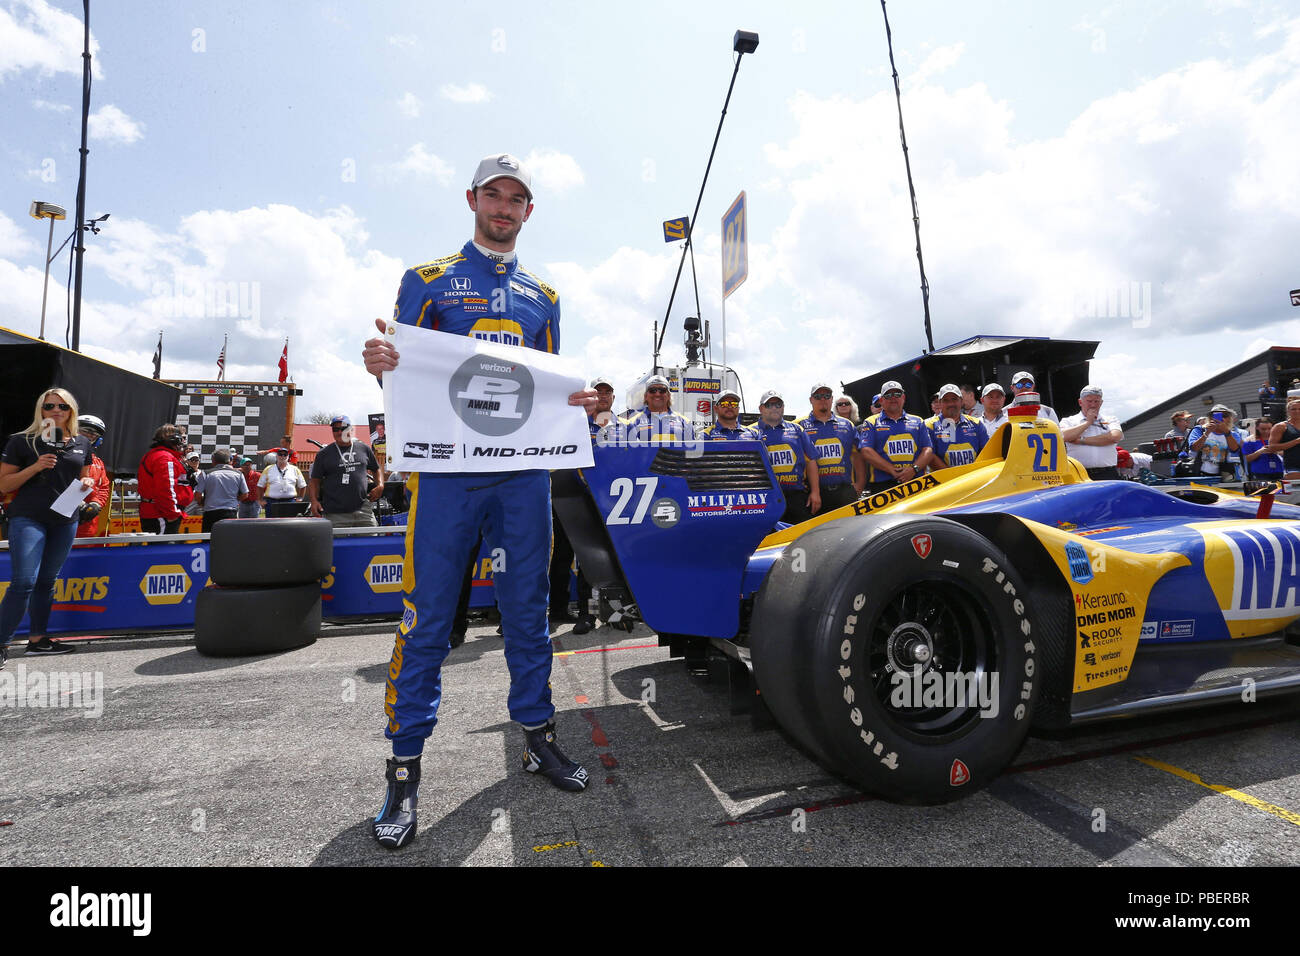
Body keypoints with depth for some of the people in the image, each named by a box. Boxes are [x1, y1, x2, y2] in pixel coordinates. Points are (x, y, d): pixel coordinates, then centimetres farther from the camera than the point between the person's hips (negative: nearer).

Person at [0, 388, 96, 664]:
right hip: (28, 519, -4)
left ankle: (37, 639, 20)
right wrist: (36, 467, -16)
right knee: (24, 582, -12)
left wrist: (87, 483, 0)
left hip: (65, 521, 5)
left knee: (47, 581, 12)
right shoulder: (22, 441, -1)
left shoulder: (81, 444, 12)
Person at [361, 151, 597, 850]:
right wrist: (380, 365, -18)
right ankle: (405, 767, 12)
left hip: (524, 469, 3)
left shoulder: (542, 295, 20)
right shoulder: (427, 279, 11)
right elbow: (402, 372, 5)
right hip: (445, 466, -2)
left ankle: (537, 735, 23)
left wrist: (577, 401, -2)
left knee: (527, 609, 9)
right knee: (427, 619, -1)